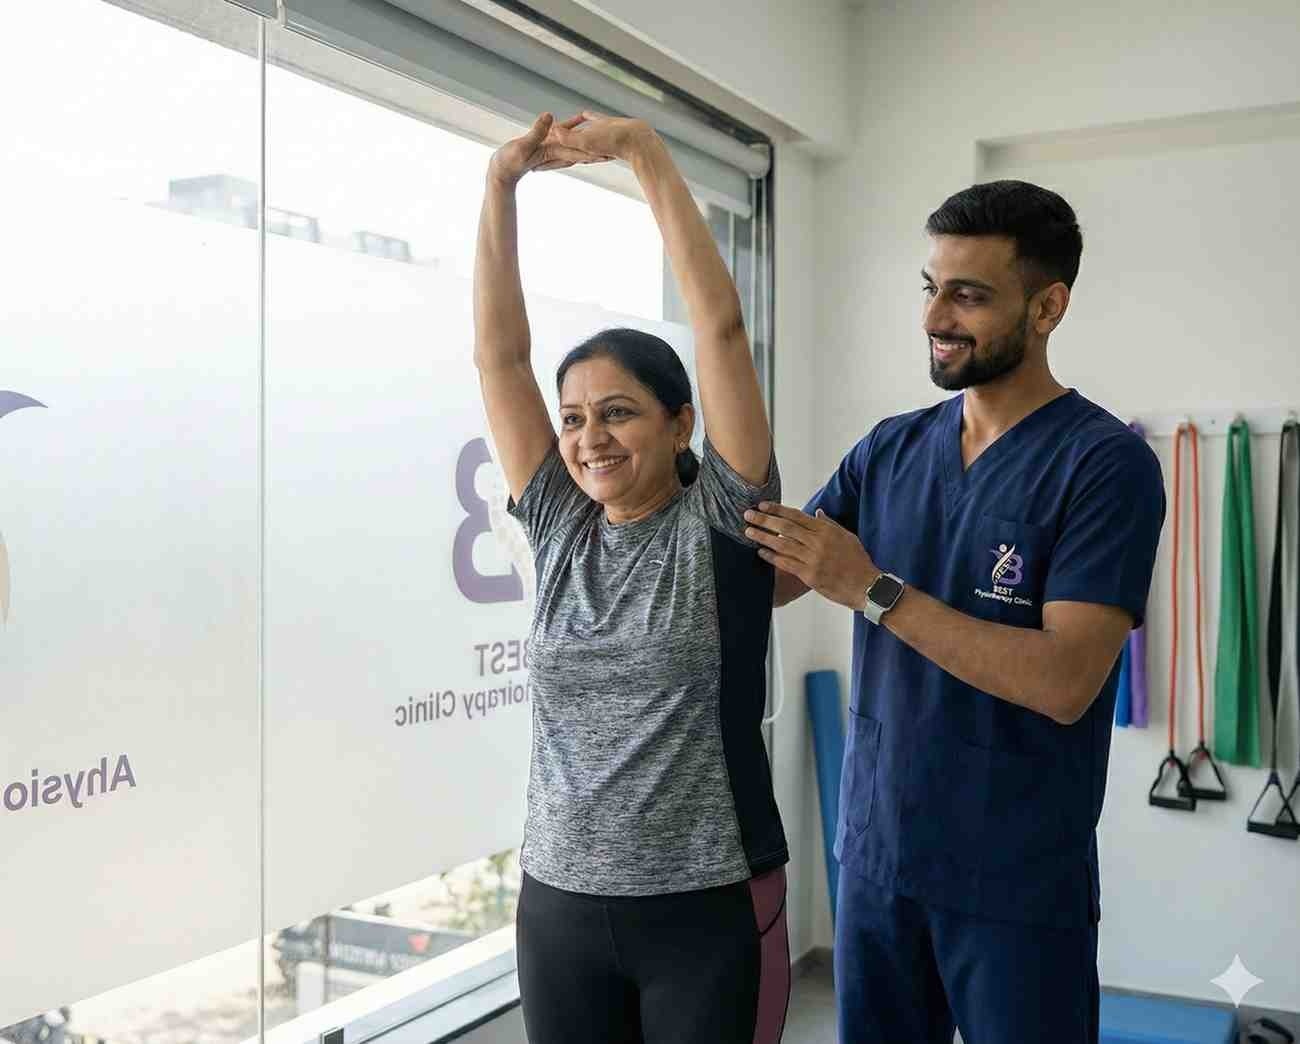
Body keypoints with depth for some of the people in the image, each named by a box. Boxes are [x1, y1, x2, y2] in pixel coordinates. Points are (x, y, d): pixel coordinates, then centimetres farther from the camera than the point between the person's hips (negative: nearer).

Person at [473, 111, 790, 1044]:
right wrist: (502, 183, -5)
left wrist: (646, 153, -15)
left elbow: (719, 323, -14)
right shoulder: (560, 529, 4)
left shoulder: (720, 524, -6)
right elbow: (498, 351, 0)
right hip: (559, 905, 4)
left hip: (709, 908, -4)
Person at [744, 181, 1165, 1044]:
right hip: (875, 850, 5)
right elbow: (758, 584, 2)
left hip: (1018, 881, -5)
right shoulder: (891, 448, 4)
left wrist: (876, 591, -23)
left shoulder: (1105, 461, -12)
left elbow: (1064, 681, -21)